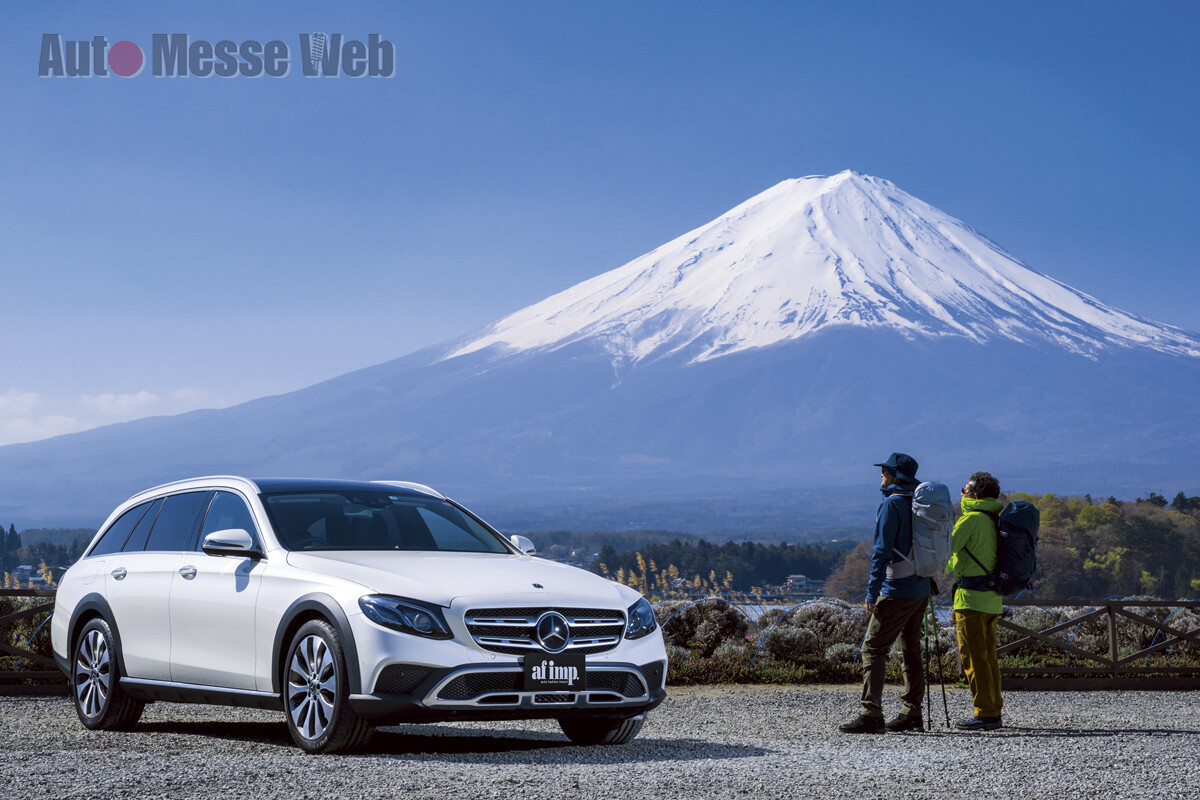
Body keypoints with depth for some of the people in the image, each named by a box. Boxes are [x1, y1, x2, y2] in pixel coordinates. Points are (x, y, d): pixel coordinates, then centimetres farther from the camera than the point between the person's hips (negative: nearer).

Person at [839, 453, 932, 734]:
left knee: (873, 648, -8)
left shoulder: (892, 504, -13)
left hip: (897, 591, -9)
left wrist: (872, 592, -15)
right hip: (921, 589, 9)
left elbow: (882, 551, -17)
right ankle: (911, 713, 14)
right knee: (911, 650, 13)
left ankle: (871, 715, -14)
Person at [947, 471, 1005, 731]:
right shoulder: (993, 520, 15)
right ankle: (993, 711, 14)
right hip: (992, 595, 9)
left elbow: (947, 547, -14)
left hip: (972, 595, -9)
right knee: (987, 654, 12)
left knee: (973, 654, -6)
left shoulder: (972, 518, -12)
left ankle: (984, 713, -8)